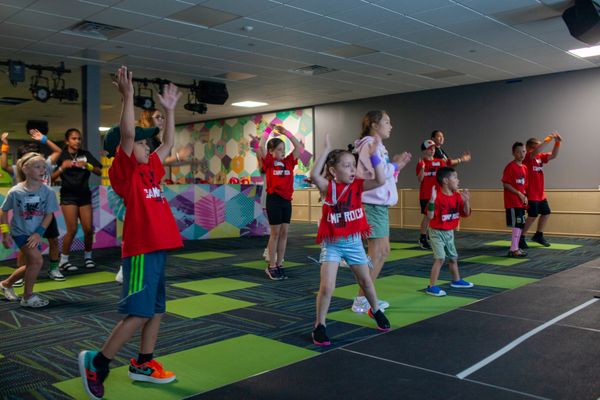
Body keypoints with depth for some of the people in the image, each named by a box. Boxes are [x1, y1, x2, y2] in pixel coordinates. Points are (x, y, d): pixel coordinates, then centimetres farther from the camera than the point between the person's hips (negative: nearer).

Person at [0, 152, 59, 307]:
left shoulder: (47, 192, -12)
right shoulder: (15, 192, -16)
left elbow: (49, 214, -7)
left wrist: (39, 233, -15)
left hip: (35, 233, 5)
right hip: (20, 232, -5)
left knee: (31, 265, 17)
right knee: (37, 260, -19)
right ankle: (28, 296, -2)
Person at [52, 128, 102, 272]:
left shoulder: (85, 154, 3)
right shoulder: (62, 156, -3)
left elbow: (99, 172, -1)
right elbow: (52, 178, -7)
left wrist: (87, 166, -17)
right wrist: (63, 167, -21)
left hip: (84, 195, 3)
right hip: (68, 196, -3)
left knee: (88, 229, 1)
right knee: (72, 230, -8)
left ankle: (88, 256, 21)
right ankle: (63, 260, 7)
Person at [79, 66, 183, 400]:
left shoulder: (151, 169, 15)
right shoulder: (124, 171, -8)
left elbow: (168, 145, 27)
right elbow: (126, 135, -23)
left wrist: (170, 109, 28)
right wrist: (128, 95, -23)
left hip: (158, 247, 9)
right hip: (141, 249, -9)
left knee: (157, 309, 13)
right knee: (139, 312, -8)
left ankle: (143, 364, 24)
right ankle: (96, 362, 6)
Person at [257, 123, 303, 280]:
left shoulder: (288, 162, 8)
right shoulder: (268, 162, -3)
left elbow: (299, 147, 7)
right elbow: (261, 146, -17)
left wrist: (286, 132, 4)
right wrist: (269, 129, -8)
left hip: (287, 200, 5)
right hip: (274, 199, -5)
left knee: (284, 233, 7)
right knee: (275, 233, 0)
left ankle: (279, 265, 16)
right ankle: (271, 266, 10)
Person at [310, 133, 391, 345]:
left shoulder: (357, 185, -4)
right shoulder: (328, 186, -13)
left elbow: (380, 180, -18)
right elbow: (314, 175, -34)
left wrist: (374, 155, -25)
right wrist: (326, 149, -33)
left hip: (354, 242, 4)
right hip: (332, 244, -4)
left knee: (366, 281, 20)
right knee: (327, 287, -12)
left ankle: (375, 310, 47)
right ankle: (319, 326, 6)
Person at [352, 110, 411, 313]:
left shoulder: (377, 145, 18)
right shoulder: (370, 145, -13)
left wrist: (396, 165, 5)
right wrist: (396, 164, -6)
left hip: (380, 204, 10)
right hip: (373, 205, -10)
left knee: (383, 251, 13)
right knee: (376, 254, -7)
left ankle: (367, 296, 21)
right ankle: (360, 300, 1)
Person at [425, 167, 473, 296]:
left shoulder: (457, 196, 1)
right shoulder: (438, 197, -22)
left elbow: (466, 213, 5)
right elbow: (430, 216, -26)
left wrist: (466, 201, -11)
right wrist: (432, 200, -37)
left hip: (449, 232, 8)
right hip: (437, 232, -8)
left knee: (453, 257, 21)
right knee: (440, 258, -16)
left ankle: (456, 280, 42)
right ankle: (431, 287, -12)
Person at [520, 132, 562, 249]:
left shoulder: (540, 157, 9)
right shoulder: (527, 157, -14)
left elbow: (553, 155, 7)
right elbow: (536, 152, -32)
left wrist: (557, 142, -6)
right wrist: (548, 139, -32)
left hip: (541, 194, 9)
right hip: (531, 194, -9)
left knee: (546, 213, 16)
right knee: (532, 216, -7)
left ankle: (538, 235, 32)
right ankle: (521, 238, 5)